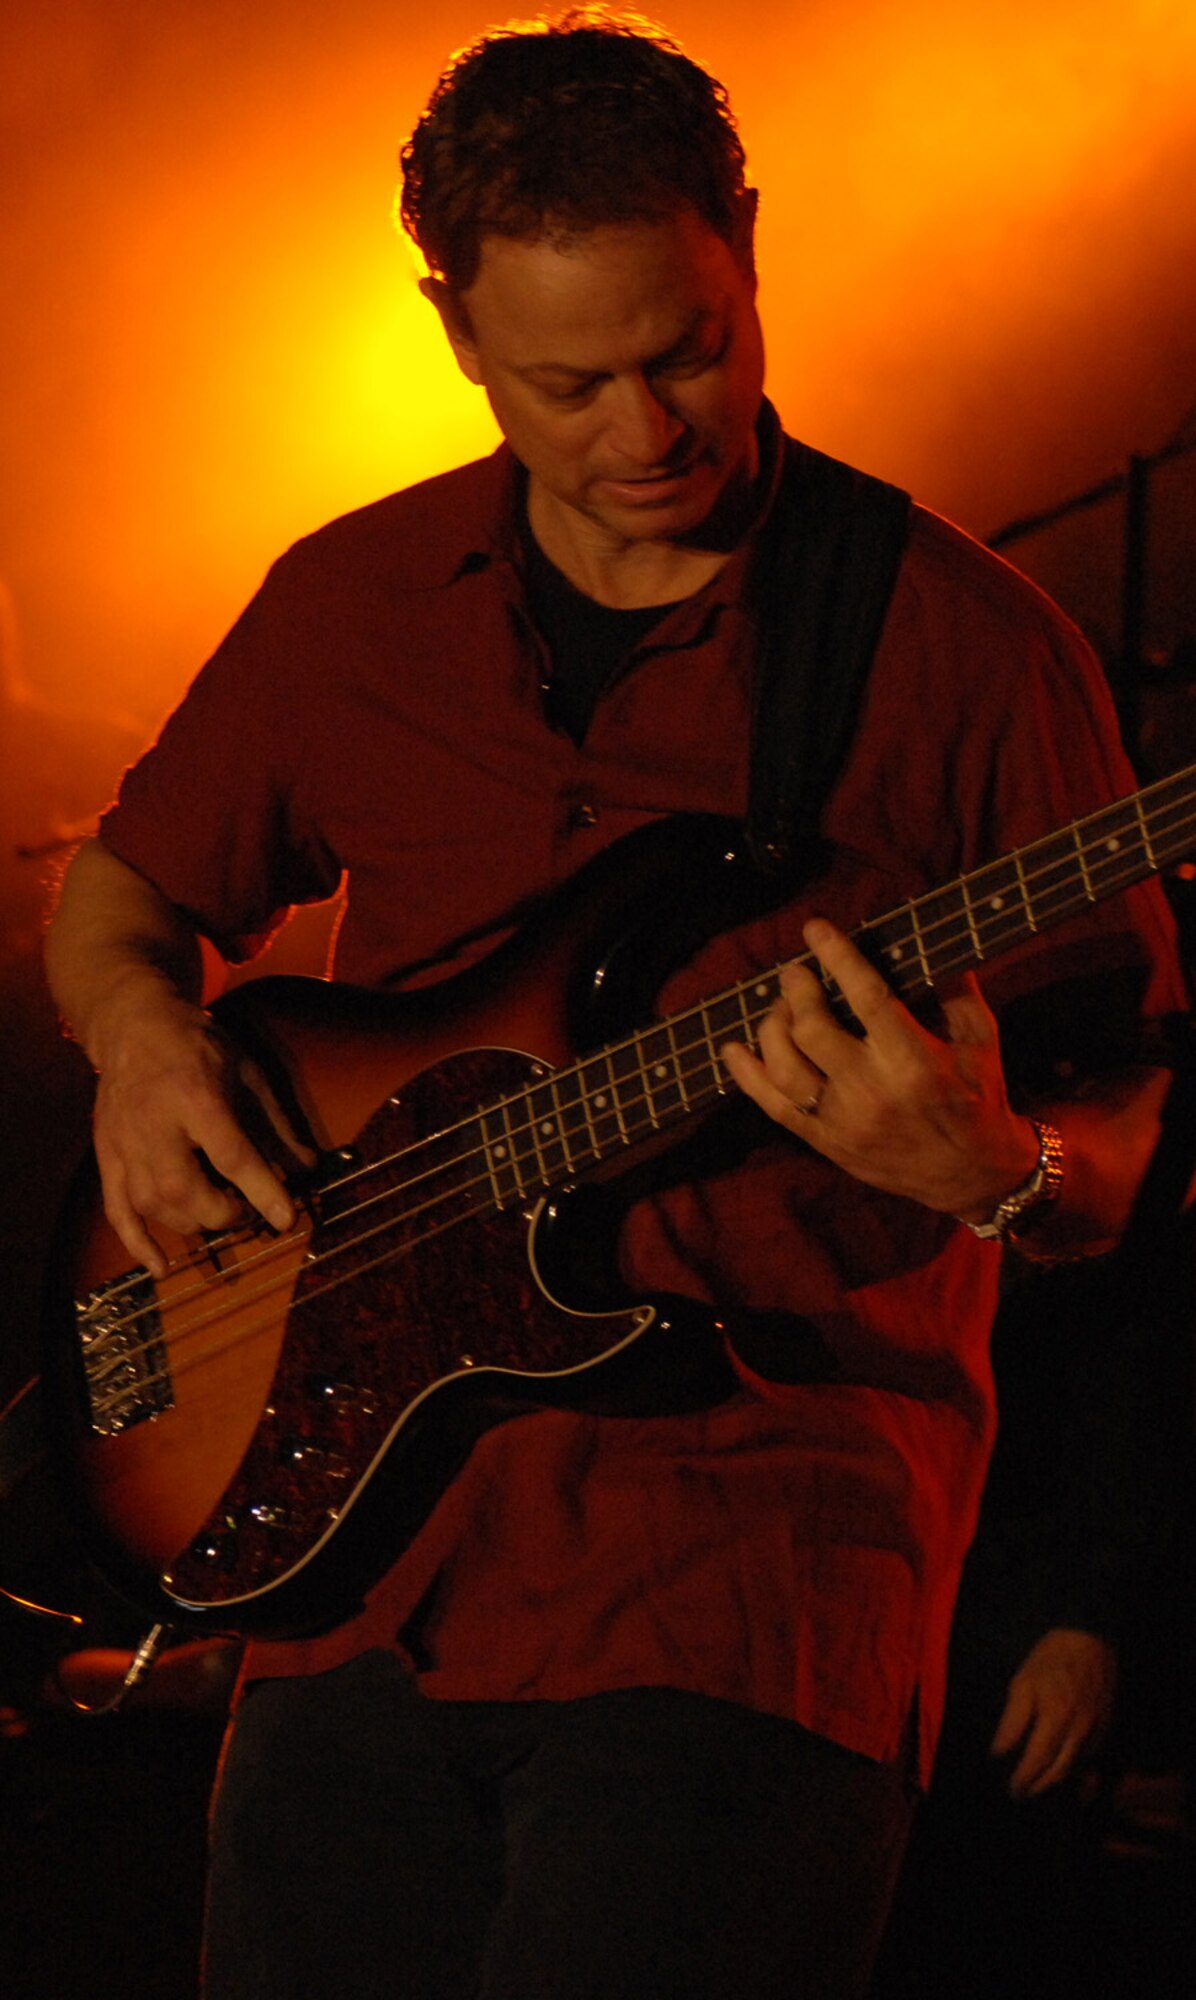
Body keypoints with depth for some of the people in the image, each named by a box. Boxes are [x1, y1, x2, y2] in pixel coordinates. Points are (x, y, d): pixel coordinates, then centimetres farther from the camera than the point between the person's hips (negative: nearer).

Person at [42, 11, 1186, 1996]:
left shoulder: (959, 643, -2)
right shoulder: (353, 606, 9)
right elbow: (126, 885, 24)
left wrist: (991, 1171, -23)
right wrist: (143, 1033, 2)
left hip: (771, 1503, -4)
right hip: (374, 1527, 4)